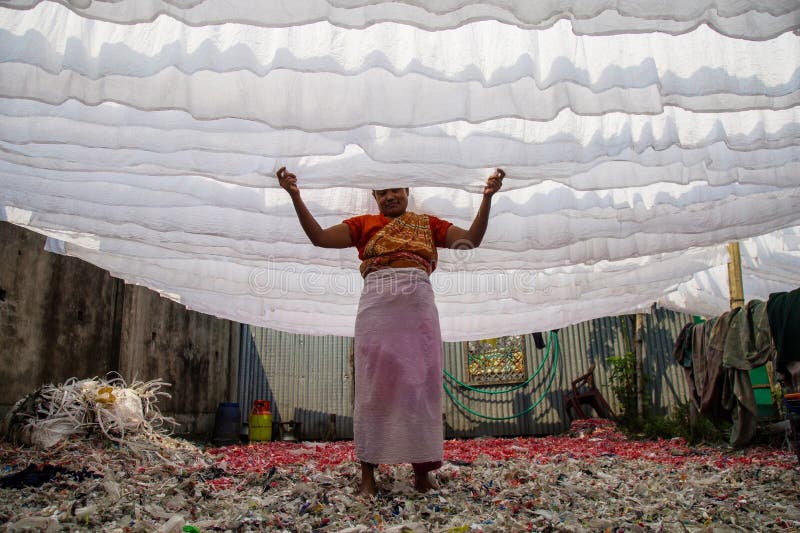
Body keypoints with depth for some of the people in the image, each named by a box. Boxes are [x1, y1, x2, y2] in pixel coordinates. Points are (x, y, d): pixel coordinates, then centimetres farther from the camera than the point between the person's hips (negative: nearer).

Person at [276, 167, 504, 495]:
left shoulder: (428, 224, 22)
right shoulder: (364, 224, 19)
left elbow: (472, 240, 13)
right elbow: (319, 237, 10)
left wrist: (487, 197, 4)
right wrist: (295, 196, 2)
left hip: (419, 306, 1)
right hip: (377, 307, -1)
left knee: (421, 384, 0)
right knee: (375, 385, -2)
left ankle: (422, 470, 10)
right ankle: (368, 472, 5)